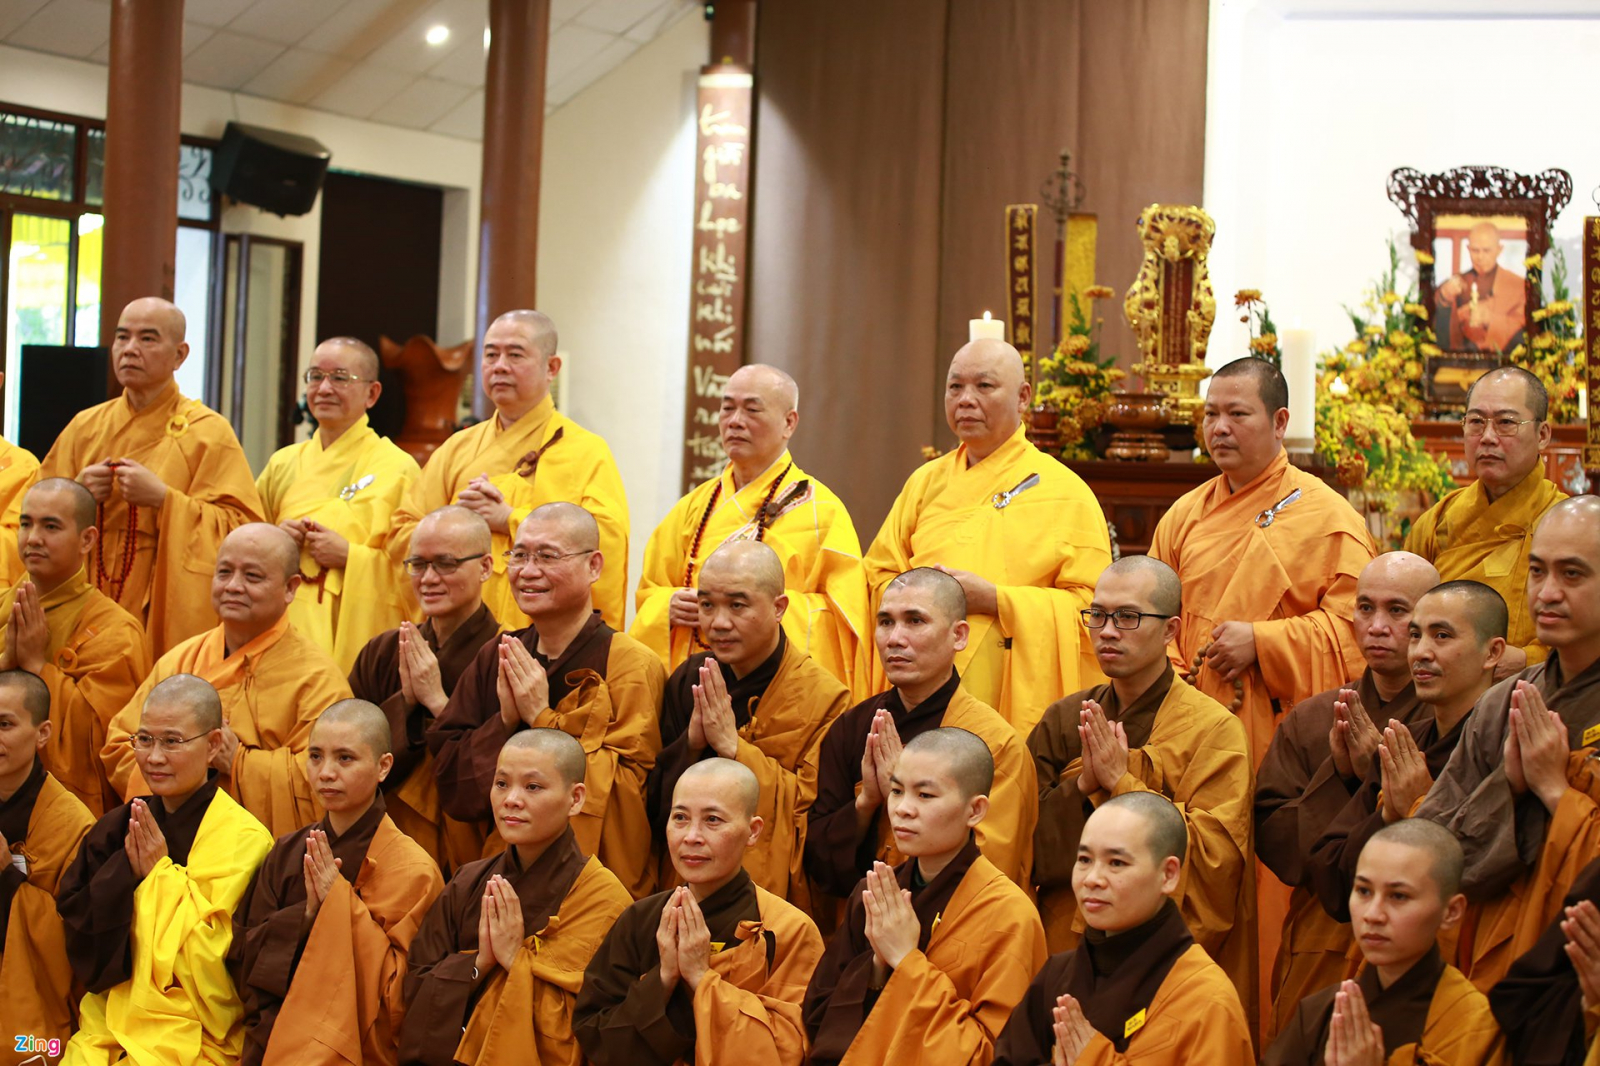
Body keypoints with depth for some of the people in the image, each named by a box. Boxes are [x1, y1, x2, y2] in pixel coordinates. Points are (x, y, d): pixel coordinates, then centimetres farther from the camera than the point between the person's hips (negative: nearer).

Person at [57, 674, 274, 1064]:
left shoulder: (244, 839, -5)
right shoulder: (116, 828, 9)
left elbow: (218, 966, -10)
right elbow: (83, 950, 4)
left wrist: (161, 874, -8)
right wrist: (127, 871, -8)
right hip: (108, 1029, 4)